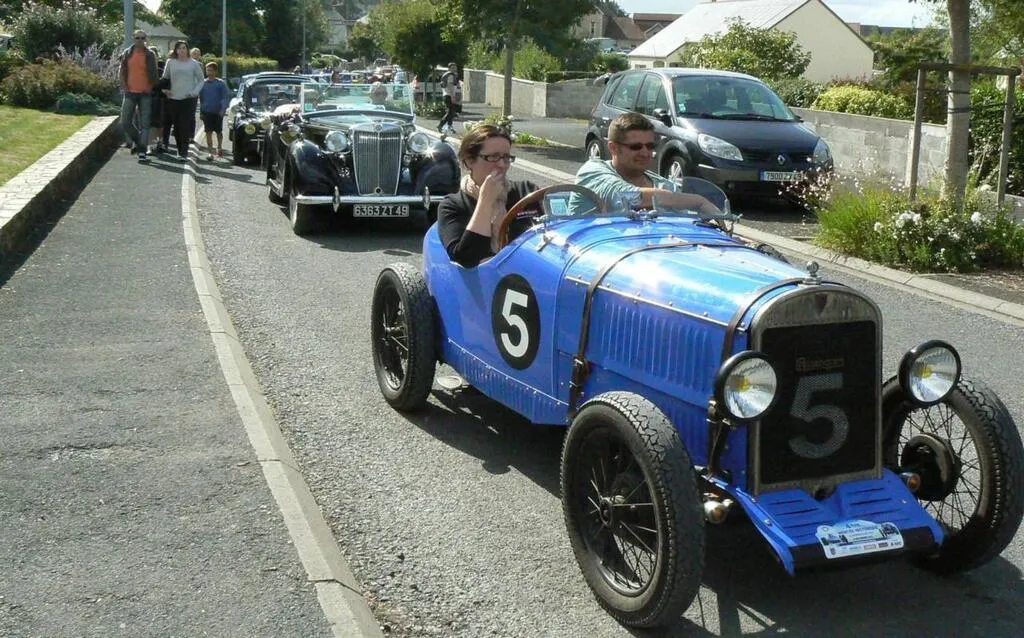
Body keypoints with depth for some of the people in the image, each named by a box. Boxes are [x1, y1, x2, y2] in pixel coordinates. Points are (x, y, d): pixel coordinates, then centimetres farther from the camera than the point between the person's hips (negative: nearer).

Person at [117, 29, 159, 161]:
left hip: (145, 93, -2)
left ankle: (142, 151, 0)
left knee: (144, 123, -2)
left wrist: (153, 88, 3)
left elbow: (153, 73, 7)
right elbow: (122, 71, 9)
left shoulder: (150, 55, 2)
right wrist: (124, 86, 0)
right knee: (125, 122, 1)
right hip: (130, 92, 2)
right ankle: (136, 140, 25)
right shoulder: (127, 54, 5)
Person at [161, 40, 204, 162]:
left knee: (185, 126, -10)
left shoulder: (193, 63, 3)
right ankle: (180, 151, 15)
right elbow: (165, 78, 19)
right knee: (177, 127, 5)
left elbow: (201, 79, 10)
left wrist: (195, 92, -2)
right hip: (173, 99, 2)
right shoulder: (170, 63, 7)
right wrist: (165, 90, 3)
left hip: (189, 99, -2)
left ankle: (184, 153, -12)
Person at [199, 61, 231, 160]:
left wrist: (223, 109, -13)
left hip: (218, 112, -1)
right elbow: (201, 98, 12)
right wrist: (201, 112, 10)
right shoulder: (203, 83, 4)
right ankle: (210, 152, -4)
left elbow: (227, 96, -4)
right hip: (207, 112, 1)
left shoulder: (221, 83, -4)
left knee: (219, 131, 12)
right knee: (208, 132, -4)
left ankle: (219, 147, 34)